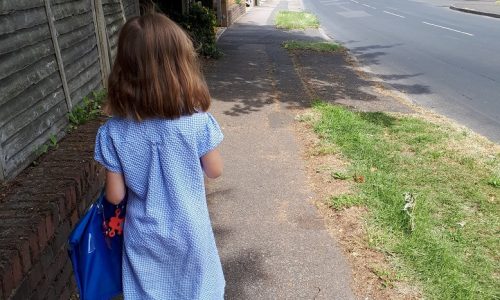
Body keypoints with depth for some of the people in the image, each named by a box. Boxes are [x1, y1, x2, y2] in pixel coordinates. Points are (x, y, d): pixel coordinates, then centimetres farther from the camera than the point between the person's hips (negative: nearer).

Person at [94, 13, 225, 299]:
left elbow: (115, 195, -10)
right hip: (189, 231, 0)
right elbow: (215, 171, -7)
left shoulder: (112, 132, -18)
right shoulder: (198, 122, -22)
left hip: (144, 237, 1)